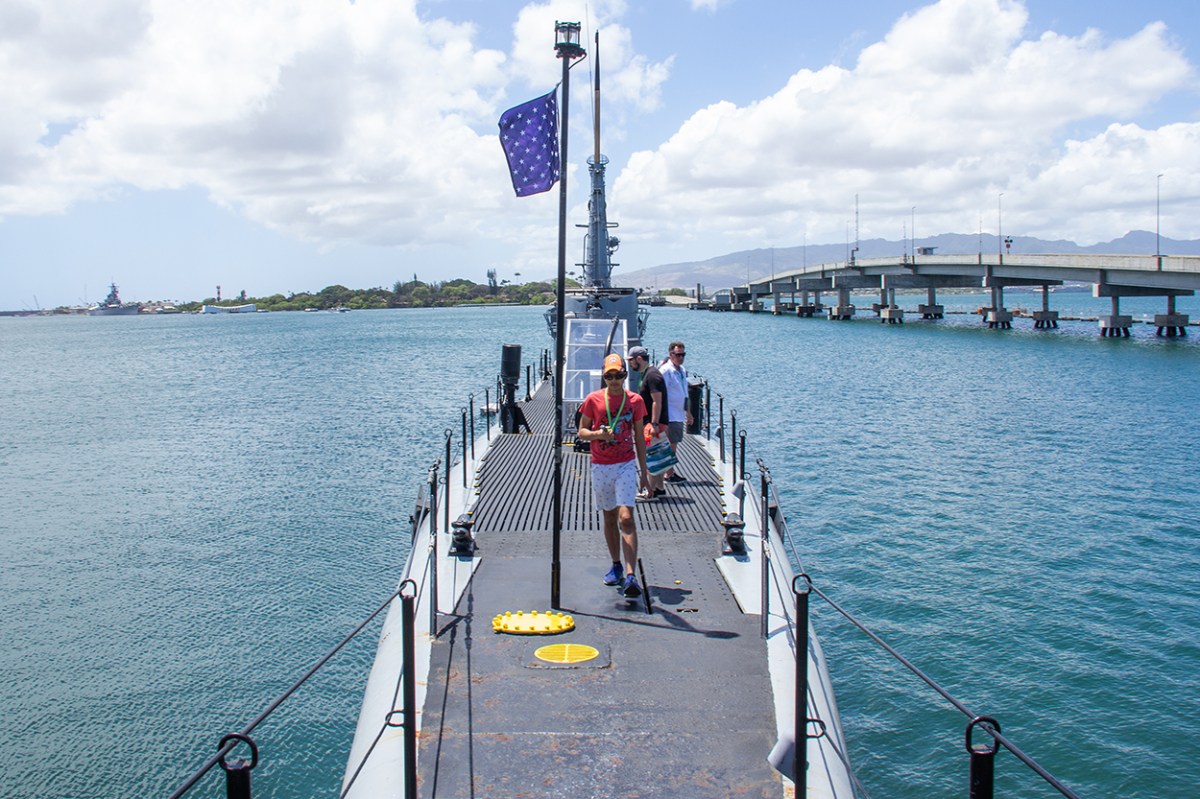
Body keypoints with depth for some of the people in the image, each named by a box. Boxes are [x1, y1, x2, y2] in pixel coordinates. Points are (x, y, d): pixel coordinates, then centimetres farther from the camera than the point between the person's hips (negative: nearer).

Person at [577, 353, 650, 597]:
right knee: (609, 518, 12)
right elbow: (582, 431, 5)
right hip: (600, 467, 2)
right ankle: (616, 566, 28)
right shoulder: (593, 400, 0)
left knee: (626, 518, -14)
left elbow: (639, 438, 8)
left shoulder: (635, 401, 2)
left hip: (626, 465, -1)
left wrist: (644, 471, 8)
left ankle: (630, 576, -19)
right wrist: (598, 434, -18)